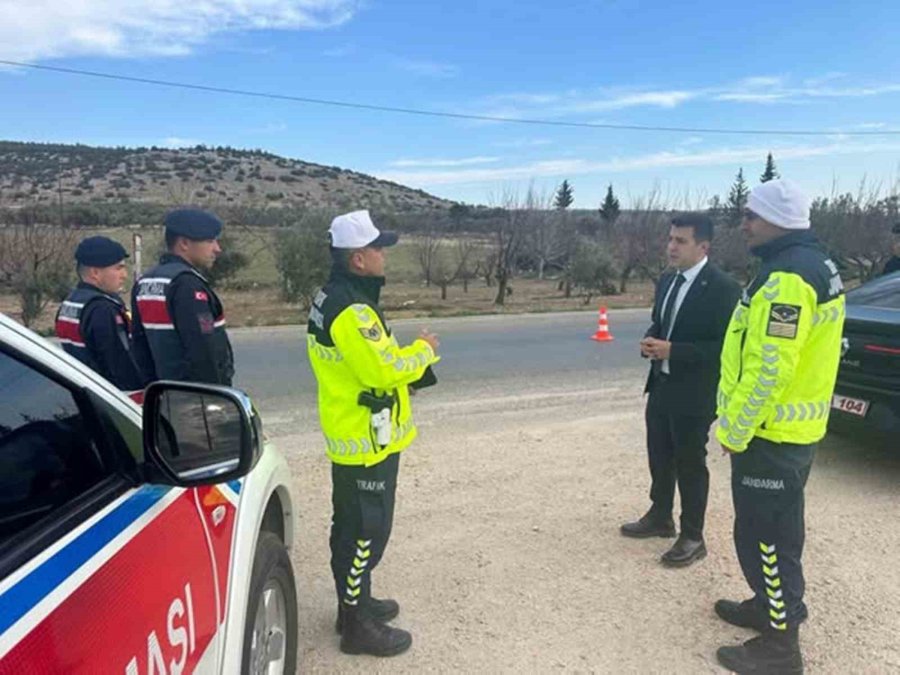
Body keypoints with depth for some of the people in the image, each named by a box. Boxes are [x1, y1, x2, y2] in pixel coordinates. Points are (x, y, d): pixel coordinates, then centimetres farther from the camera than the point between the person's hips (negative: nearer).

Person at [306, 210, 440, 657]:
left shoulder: (330, 299, 8)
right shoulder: (352, 310, -25)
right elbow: (386, 370, -26)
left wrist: (407, 357, 3)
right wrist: (424, 350, -10)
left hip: (348, 433, 10)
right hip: (366, 440, -10)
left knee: (351, 525, 21)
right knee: (366, 530, 2)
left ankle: (354, 602, 37)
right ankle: (358, 626, 15)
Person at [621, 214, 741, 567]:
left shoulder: (722, 288, -17)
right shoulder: (667, 281, 8)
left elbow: (725, 346, -20)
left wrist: (673, 351, -24)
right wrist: (651, 342, -5)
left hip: (694, 393, -8)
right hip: (661, 385, 8)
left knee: (690, 464, 5)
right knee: (659, 456, 19)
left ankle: (692, 537, 22)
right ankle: (660, 517, 38)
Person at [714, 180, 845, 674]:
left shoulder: (787, 277, -23)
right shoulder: (812, 263, 10)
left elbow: (768, 369, -26)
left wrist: (734, 431, -15)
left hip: (772, 432, -10)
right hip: (793, 426, 10)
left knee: (765, 535, 3)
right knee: (774, 529, 23)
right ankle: (772, 605, 40)